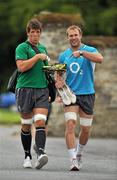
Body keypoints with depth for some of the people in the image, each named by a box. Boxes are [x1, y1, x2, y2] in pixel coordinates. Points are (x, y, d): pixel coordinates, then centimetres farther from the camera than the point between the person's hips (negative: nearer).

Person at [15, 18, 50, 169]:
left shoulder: (43, 48, 18)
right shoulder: (22, 47, -2)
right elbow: (22, 66, -16)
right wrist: (37, 57, -13)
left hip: (42, 90, 4)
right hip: (25, 89, -4)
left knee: (40, 123, -13)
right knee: (26, 126, 4)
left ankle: (40, 154, -26)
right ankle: (27, 156, 17)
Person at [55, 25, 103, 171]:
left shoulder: (89, 50, -2)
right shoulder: (63, 56, 8)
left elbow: (100, 59, -24)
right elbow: (59, 73, 20)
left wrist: (81, 52, -34)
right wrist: (58, 81, -3)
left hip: (87, 94, -1)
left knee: (85, 129, 8)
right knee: (70, 124, -18)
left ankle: (79, 153, 35)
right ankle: (73, 160, -20)